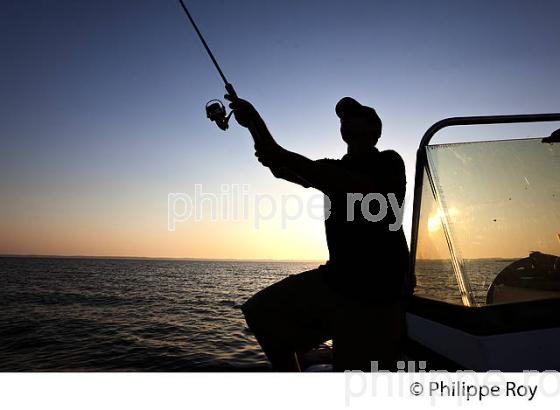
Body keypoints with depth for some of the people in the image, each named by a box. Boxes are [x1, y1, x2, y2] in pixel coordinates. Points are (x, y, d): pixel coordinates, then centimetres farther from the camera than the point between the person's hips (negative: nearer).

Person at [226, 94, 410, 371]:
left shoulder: (388, 163, -4)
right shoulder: (334, 169, 15)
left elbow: (358, 190, -26)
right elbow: (281, 168, 3)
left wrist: (285, 157, -30)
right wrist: (254, 123, -12)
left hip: (374, 291, -6)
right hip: (334, 278, 7)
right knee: (262, 313, 4)